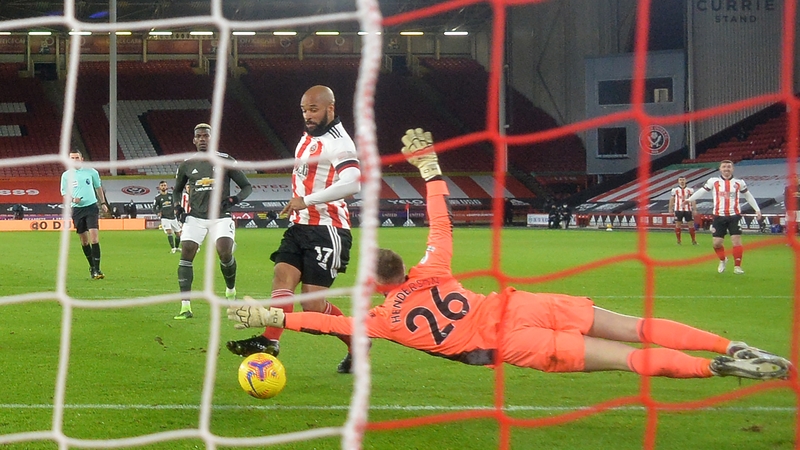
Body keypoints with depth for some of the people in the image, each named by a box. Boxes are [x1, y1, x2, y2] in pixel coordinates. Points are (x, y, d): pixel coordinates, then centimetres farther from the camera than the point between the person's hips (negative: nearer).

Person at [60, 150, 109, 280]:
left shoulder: (91, 172, 2)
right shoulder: (66, 175, 2)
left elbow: (98, 187, 17)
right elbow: (65, 193, 7)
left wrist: (103, 203, 18)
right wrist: (72, 199, -14)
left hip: (91, 207, -2)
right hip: (77, 209, 2)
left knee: (94, 236, -14)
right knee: (84, 240, 7)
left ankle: (96, 269, -14)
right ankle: (92, 266, 24)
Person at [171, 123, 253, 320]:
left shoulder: (225, 161, 0)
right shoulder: (187, 165, 7)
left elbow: (247, 186, 5)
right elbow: (177, 189, 23)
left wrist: (236, 198, -16)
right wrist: (176, 205, 2)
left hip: (220, 217, -2)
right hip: (195, 217, 2)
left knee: (225, 252, -20)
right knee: (186, 255, -12)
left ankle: (231, 291, 11)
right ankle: (185, 307, -10)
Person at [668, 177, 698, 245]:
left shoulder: (690, 190, 8)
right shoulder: (675, 190, 8)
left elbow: (693, 200, 6)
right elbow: (672, 200, 9)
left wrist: (694, 210, 0)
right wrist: (670, 209, 1)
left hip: (688, 210, 0)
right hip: (678, 210, 0)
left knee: (691, 224, -2)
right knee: (678, 225, -1)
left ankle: (694, 240, 6)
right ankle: (678, 241, 8)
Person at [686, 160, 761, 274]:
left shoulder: (739, 183, 5)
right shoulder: (713, 181, 3)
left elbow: (748, 196, 16)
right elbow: (702, 191, 4)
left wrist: (757, 209, 16)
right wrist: (689, 199, -4)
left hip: (734, 216, 0)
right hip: (719, 216, 0)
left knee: (736, 240, -12)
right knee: (717, 243, 1)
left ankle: (737, 266, -1)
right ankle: (722, 260, 30)